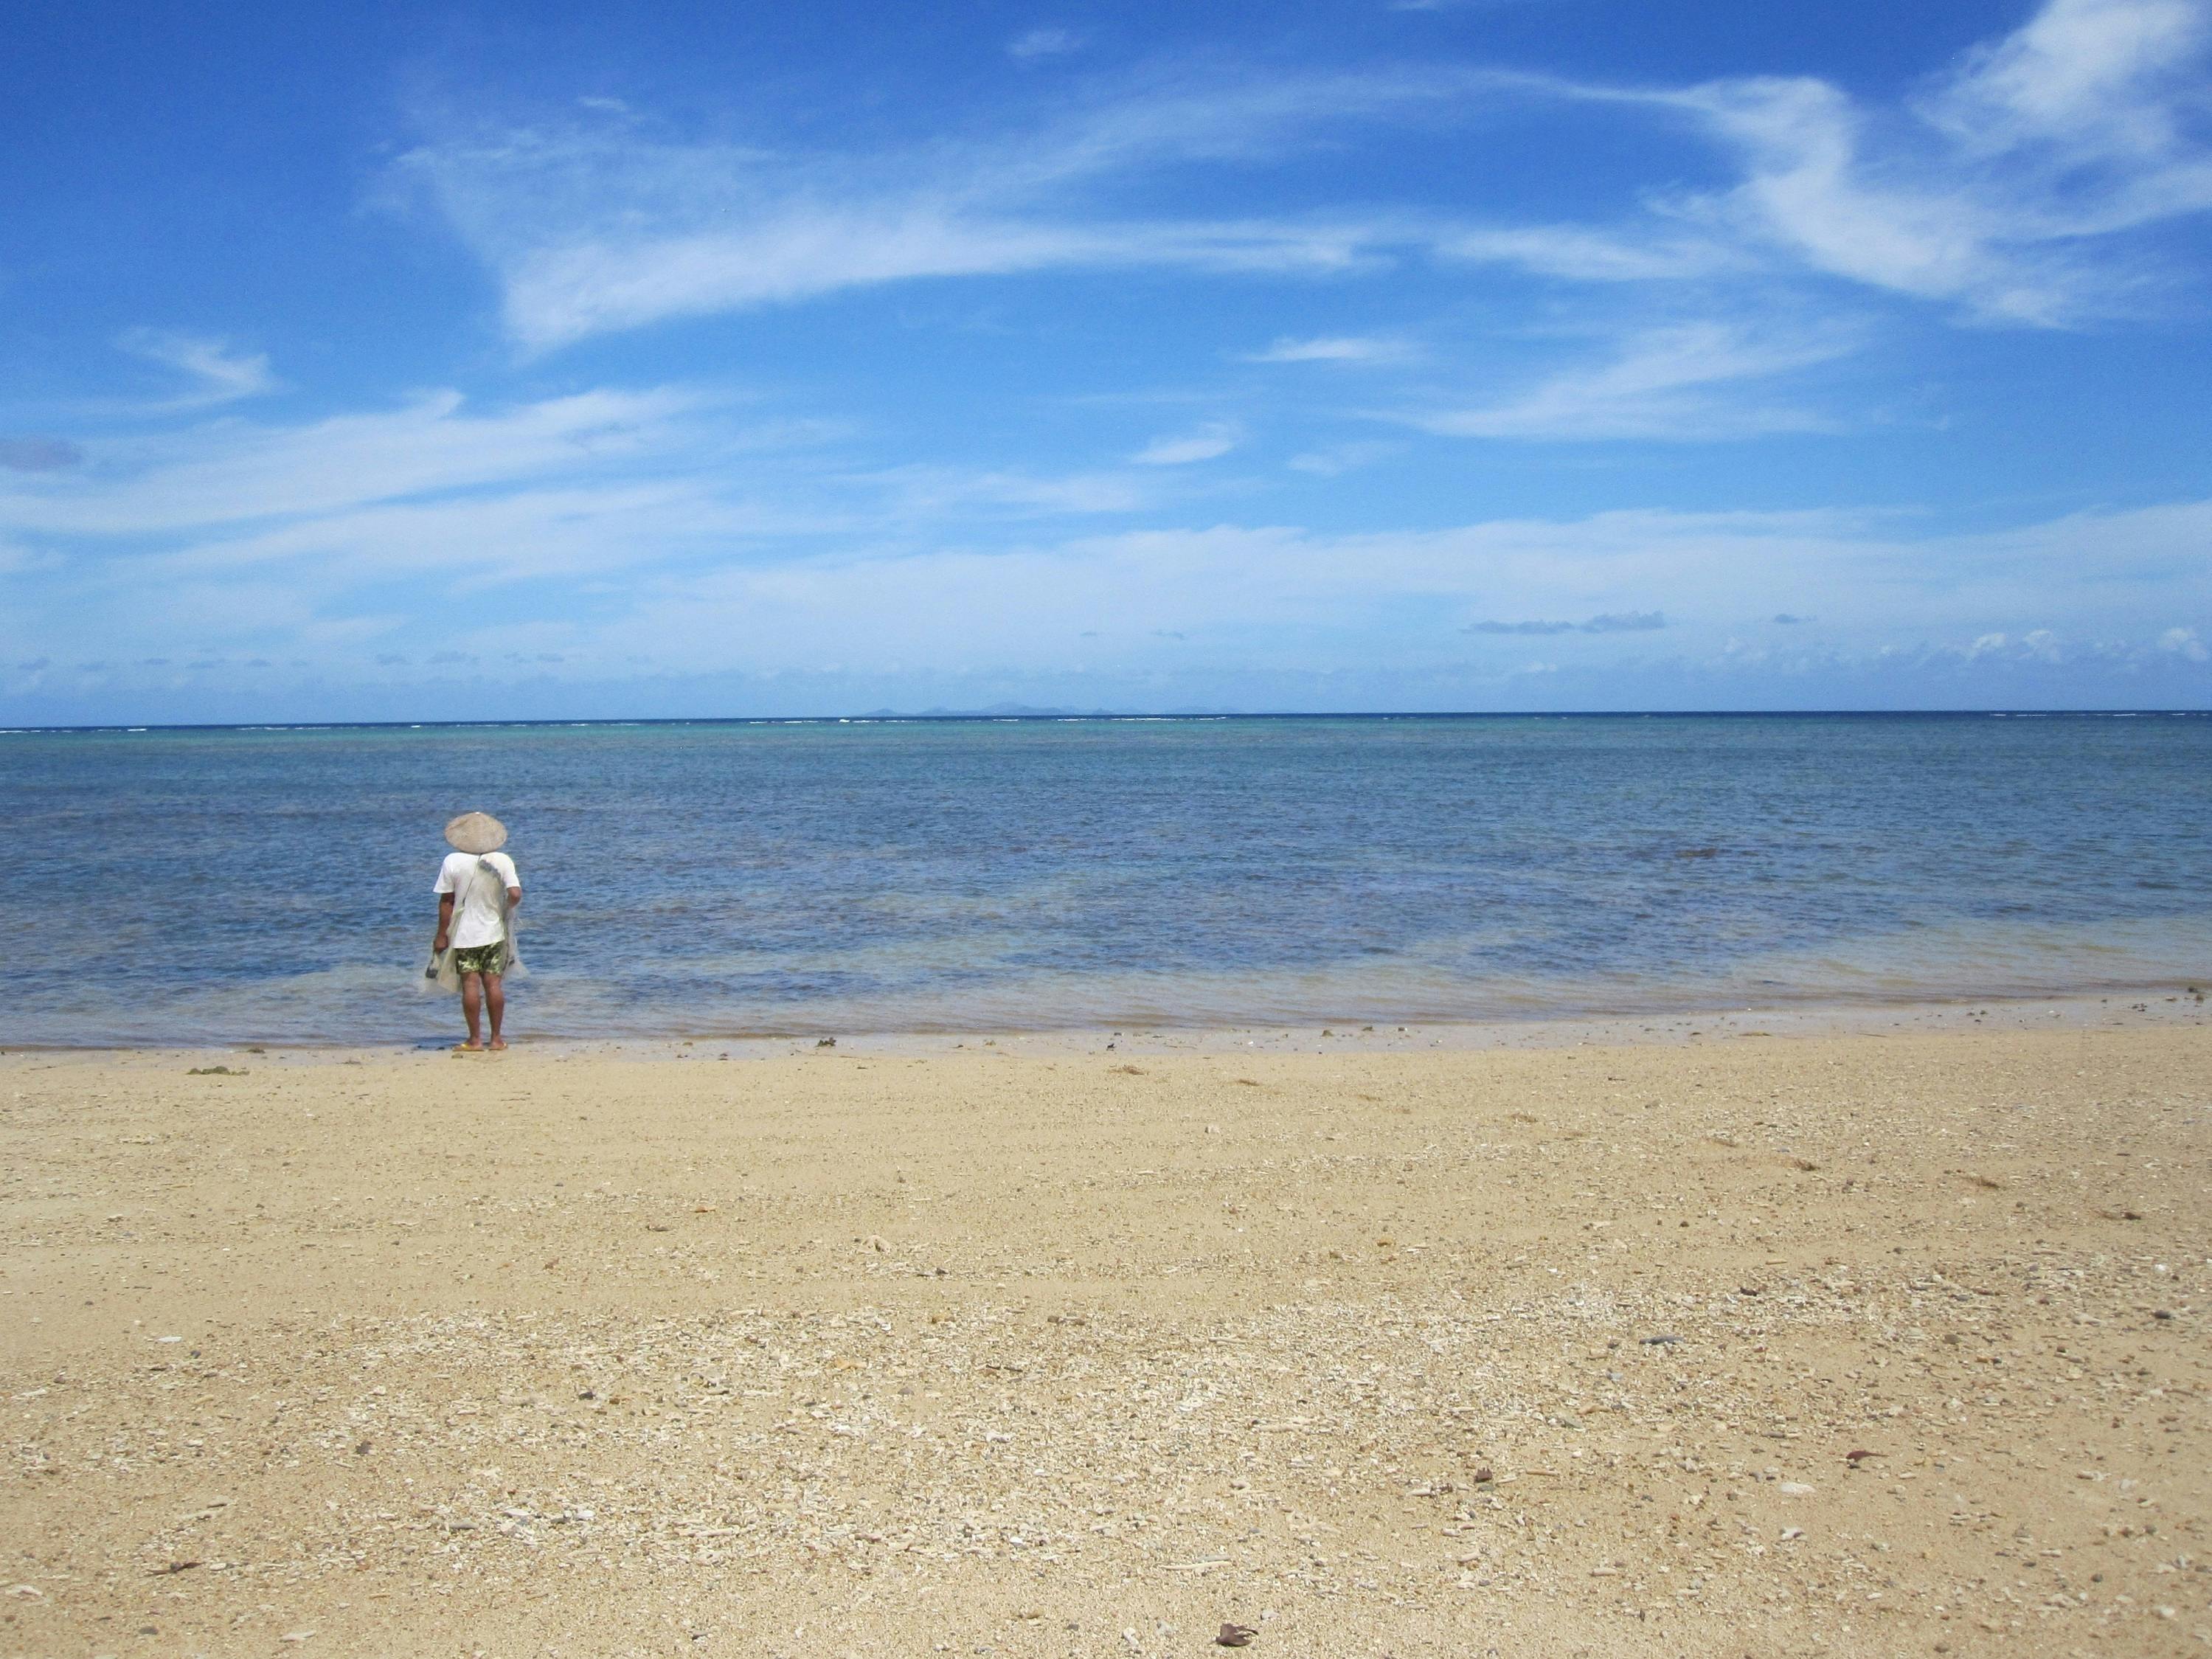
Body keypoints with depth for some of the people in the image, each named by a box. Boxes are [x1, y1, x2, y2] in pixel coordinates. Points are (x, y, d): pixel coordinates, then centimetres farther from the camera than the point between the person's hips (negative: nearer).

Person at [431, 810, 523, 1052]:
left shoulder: (452, 862, -8)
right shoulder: (503, 861, -6)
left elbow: (446, 902, -6)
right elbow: (515, 895, -15)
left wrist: (442, 935, 0)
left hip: (464, 935, -1)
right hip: (494, 933, 1)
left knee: (470, 985, 1)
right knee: (494, 984, 7)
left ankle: (475, 1040, 2)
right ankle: (496, 1038, 11)